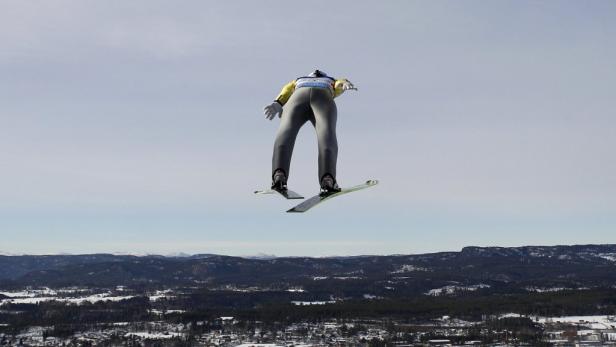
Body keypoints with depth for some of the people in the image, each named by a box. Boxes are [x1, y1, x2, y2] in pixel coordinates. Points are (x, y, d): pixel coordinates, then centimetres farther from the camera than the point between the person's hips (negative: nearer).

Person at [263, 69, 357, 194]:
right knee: (327, 132, -22)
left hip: (299, 96, 1)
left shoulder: (297, 82, 46)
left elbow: (287, 89, 21)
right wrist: (347, 84, -4)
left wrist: (277, 104, 3)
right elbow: (340, 83, 19)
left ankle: (279, 174, -48)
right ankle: (327, 179, -49)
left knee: (286, 131, -19)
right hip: (323, 98, -1)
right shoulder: (332, 83, 45)